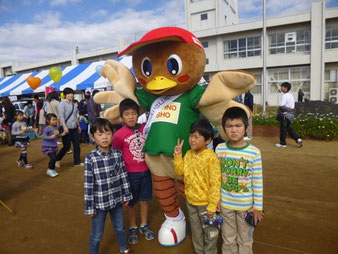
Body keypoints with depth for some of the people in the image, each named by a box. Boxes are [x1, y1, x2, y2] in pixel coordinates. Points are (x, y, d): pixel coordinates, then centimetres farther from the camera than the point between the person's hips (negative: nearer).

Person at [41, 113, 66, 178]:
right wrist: (51, 137, -31)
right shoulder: (47, 128, -17)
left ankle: (52, 170, 28)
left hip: (54, 146, 7)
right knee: (53, 157, -14)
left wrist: (62, 134, 0)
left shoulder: (56, 127, 4)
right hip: (47, 146, -7)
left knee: (54, 157, 11)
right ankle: (49, 170, 6)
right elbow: (43, 136, -18)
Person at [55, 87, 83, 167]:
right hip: (67, 128, -7)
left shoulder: (73, 104, 12)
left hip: (74, 128, 7)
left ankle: (77, 162, 16)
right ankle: (57, 159, 21)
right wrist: (64, 127, -23)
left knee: (77, 145, 6)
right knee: (67, 147, -1)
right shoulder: (62, 103, -8)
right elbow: (61, 116, -15)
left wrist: (78, 125, 18)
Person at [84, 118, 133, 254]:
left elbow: (124, 176, 0)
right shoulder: (90, 158, -17)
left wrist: (126, 195, 5)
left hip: (117, 200, 3)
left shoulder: (117, 154, -8)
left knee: (120, 228, 25)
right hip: (99, 203, -3)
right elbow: (88, 185, -12)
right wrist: (89, 207, -8)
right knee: (97, 234, 16)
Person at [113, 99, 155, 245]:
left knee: (144, 200, 19)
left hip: (146, 171, 3)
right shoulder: (119, 135, -16)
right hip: (130, 174, -3)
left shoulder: (144, 129, -5)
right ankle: (132, 228, 37)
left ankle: (144, 225, 40)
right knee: (131, 202, 15)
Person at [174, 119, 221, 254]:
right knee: (196, 231, 25)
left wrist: (212, 206, -18)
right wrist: (178, 155, -7)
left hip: (205, 203, -6)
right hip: (190, 201, 6)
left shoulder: (211, 157, -24)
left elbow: (215, 183, -21)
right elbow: (180, 171, 5)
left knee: (209, 232, 16)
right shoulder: (188, 154, -3)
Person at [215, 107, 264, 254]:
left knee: (245, 240, 19)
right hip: (225, 203, 2)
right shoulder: (220, 149, -9)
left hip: (246, 205, -2)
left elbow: (258, 181, -9)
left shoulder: (254, 152, -16)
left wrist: (258, 206, -5)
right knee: (228, 239, 20)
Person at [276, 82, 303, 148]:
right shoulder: (291, 95, 13)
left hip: (285, 114, -8)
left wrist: (279, 115, -8)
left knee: (283, 129, 2)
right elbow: (292, 106, 16)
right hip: (291, 114, 8)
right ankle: (298, 139, 4)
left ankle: (283, 143, 9)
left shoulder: (285, 95, -14)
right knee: (289, 128, 15)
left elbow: (281, 106, -19)